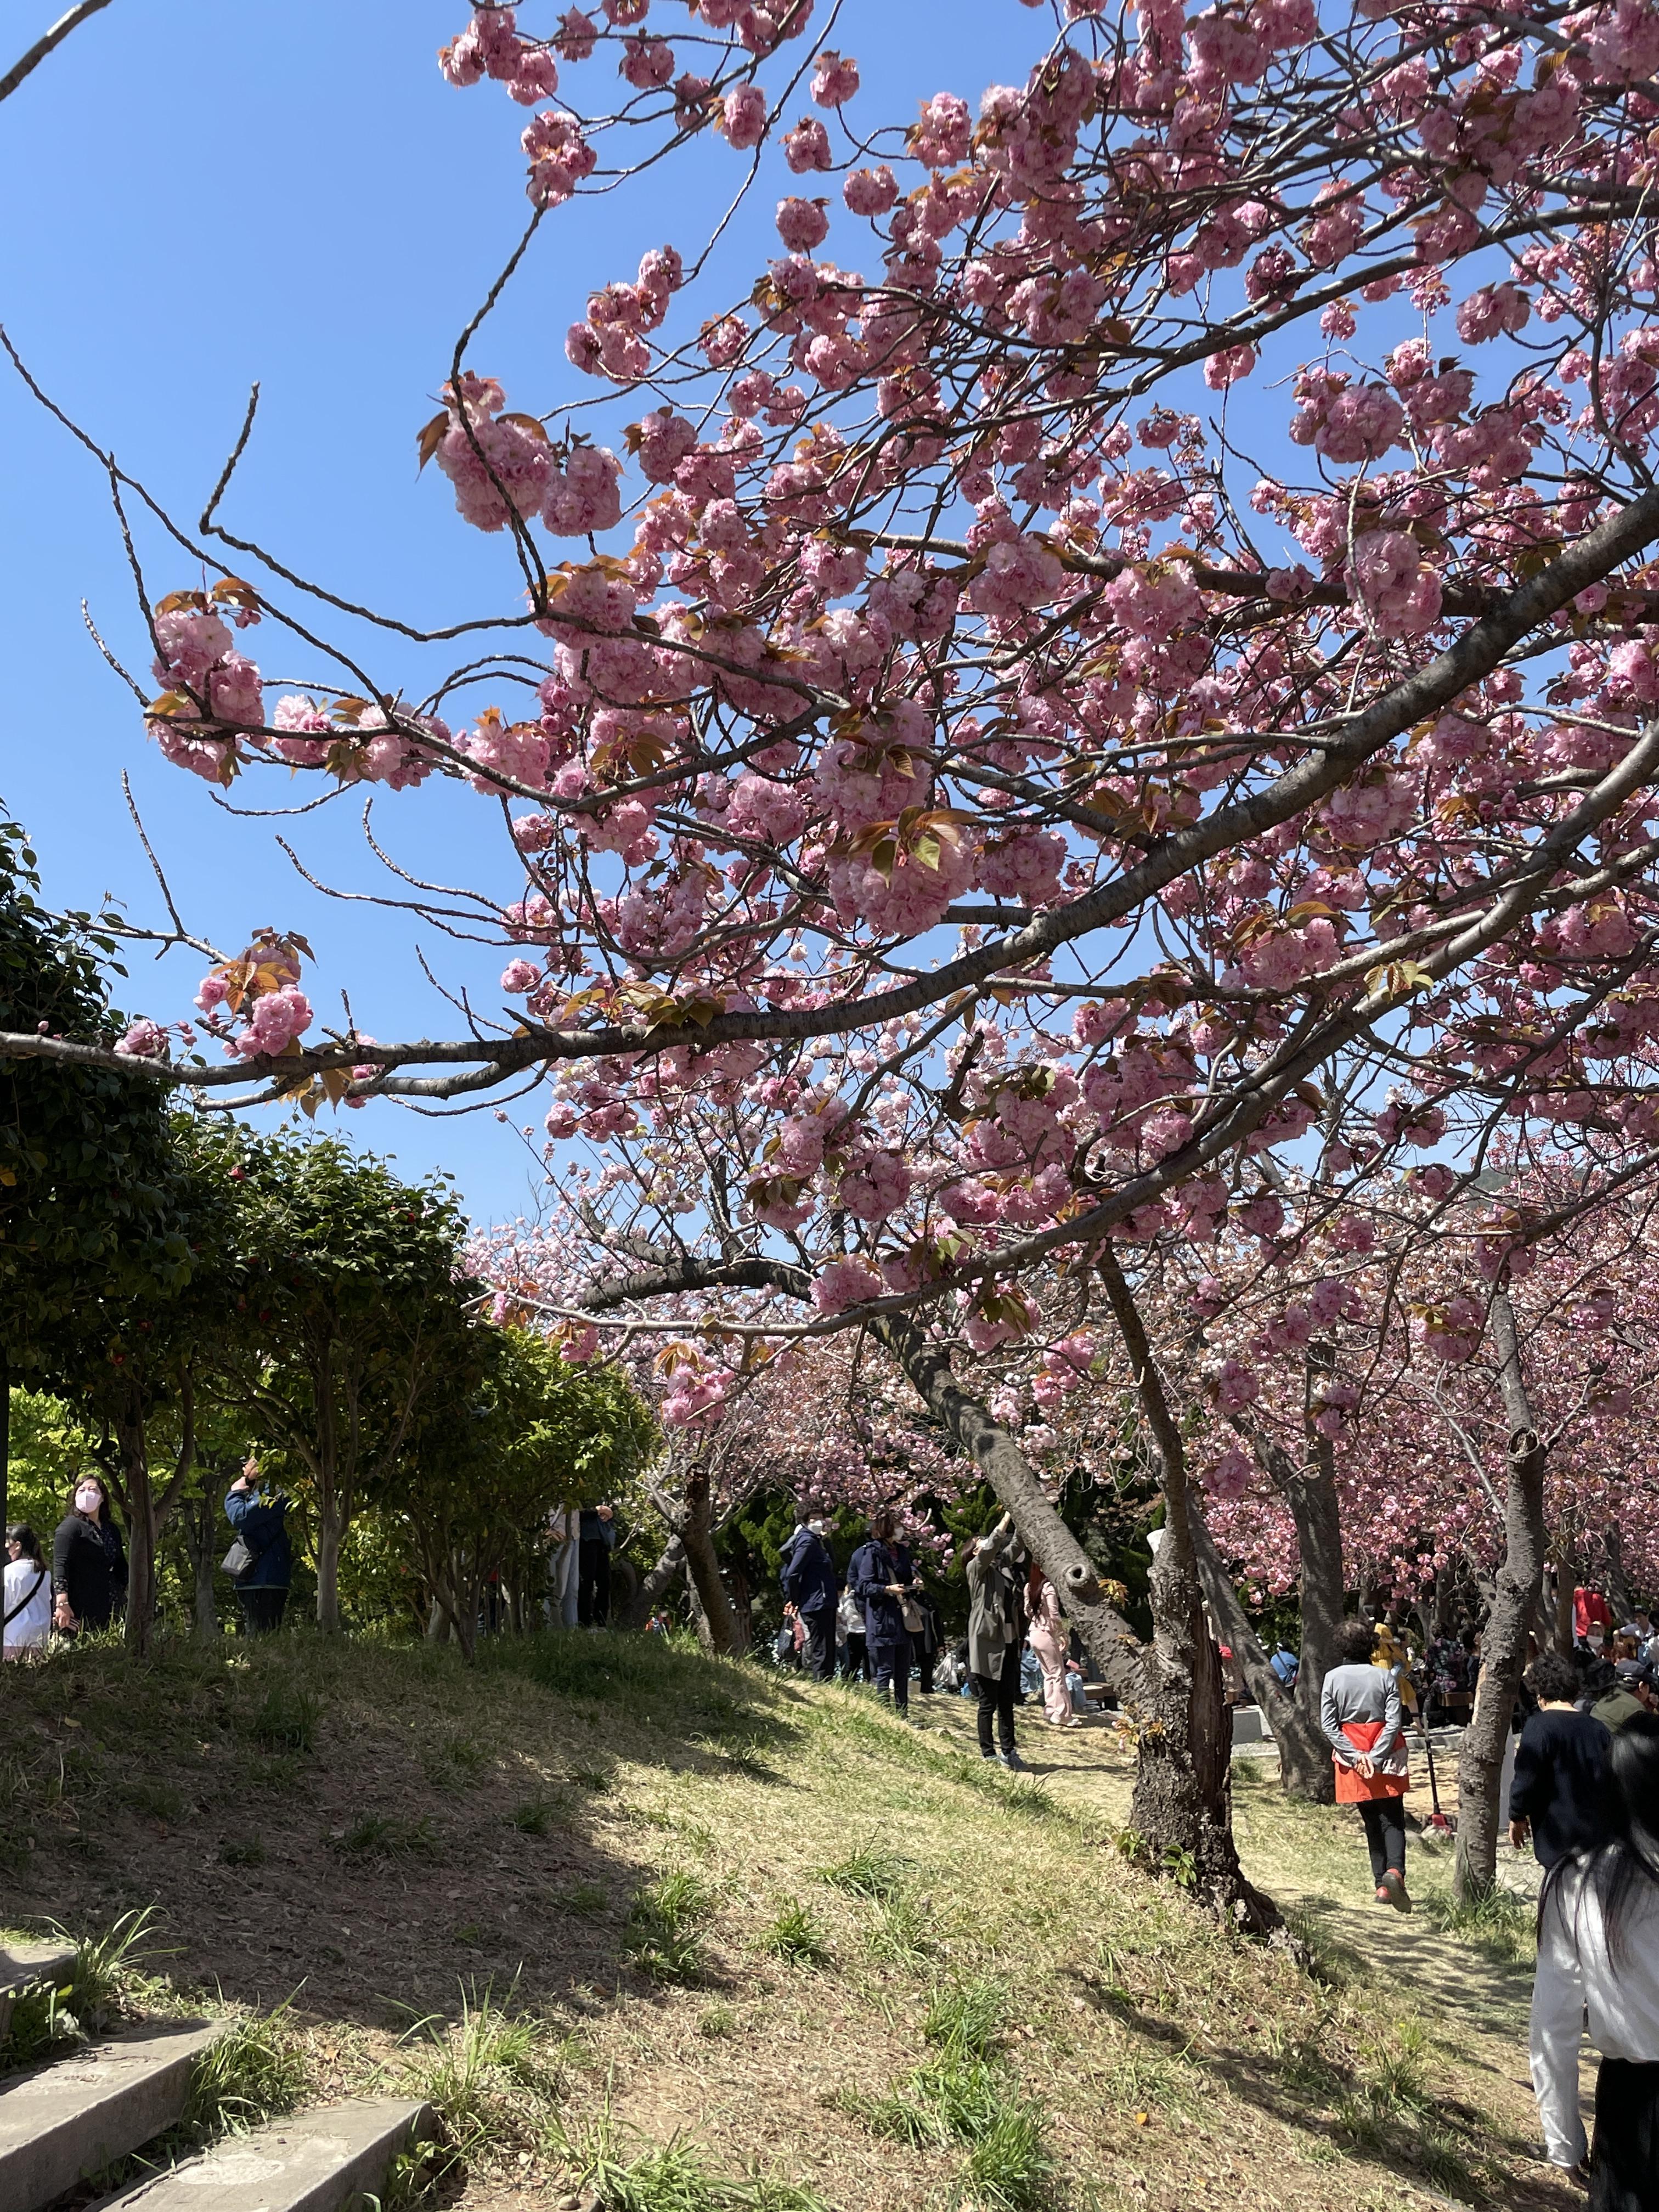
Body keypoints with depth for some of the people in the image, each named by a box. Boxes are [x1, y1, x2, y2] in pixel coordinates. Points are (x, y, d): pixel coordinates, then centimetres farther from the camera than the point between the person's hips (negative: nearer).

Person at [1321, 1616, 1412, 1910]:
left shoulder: (1332, 1678, -2)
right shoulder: (1386, 1676, -5)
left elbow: (1328, 1725, -6)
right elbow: (1394, 1723, -11)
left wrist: (1355, 1756, -8)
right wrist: (1375, 1757, -12)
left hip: (1352, 1759, 1)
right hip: (1386, 1757, -1)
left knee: (1372, 1822, 13)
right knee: (1393, 1820, 2)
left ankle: (1382, 1885, 13)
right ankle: (1395, 1871, -21)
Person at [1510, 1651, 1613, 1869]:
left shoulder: (1540, 1726, -13)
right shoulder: (1597, 1728, 6)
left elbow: (1526, 1780, -16)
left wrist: (1517, 1816, -1)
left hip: (1560, 1836, -6)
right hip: (1597, 1834, 6)